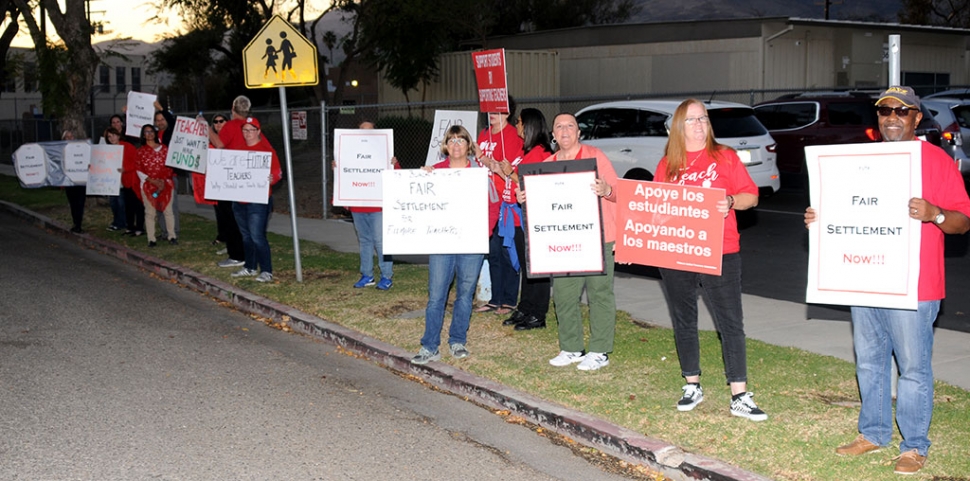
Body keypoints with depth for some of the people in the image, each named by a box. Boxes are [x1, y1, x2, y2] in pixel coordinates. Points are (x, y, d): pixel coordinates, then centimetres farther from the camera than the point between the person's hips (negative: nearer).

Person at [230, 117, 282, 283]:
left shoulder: (266, 150, -7)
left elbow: (277, 172, -13)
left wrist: (271, 179, -33)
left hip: (258, 201, -7)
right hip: (239, 201, 7)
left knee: (257, 237, -12)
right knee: (246, 235, 15)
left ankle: (266, 271, -7)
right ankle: (249, 267, 26)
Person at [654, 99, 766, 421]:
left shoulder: (724, 157, 3)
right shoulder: (667, 164, 9)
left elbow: (751, 196, 1)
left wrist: (731, 202, -19)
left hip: (719, 253, -2)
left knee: (731, 323, -4)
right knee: (684, 321, 11)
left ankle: (739, 397, -1)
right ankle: (692, 387, 25)